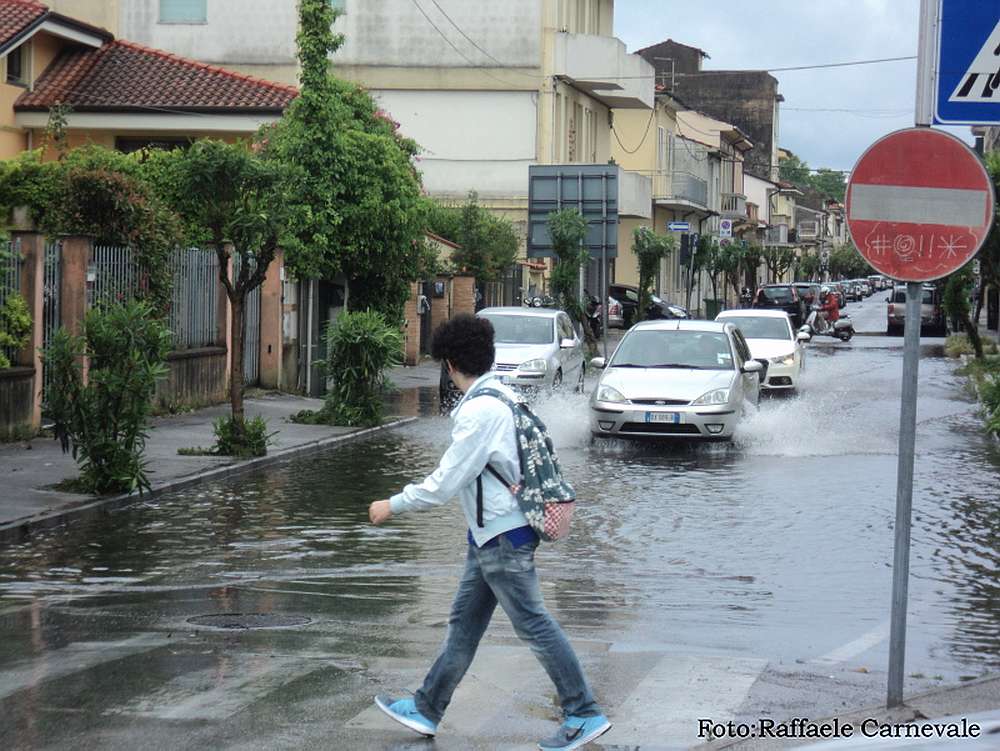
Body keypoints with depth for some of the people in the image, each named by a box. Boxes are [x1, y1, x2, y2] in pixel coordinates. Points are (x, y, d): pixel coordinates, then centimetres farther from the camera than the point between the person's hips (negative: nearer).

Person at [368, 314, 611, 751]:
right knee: (464, 624, 15)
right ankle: (426, 710, 24)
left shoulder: (480, 412, -22)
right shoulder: (502, 396, 8)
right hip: (490, 535, 10)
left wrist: (393, 506, -9)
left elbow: (444, 483, -20)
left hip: (501, 536, -10)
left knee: (533, 625, -3)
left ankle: (585, 715, 3)